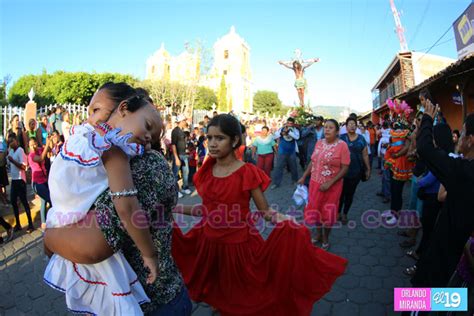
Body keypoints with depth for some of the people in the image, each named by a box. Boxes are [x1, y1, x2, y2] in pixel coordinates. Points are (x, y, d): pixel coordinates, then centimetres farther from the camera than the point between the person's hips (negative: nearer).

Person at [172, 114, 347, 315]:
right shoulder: (206, 171, -3)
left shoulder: (248, 173, -17)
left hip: (239, 244, -4)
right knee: (218, 295, 24)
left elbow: (264, 211, -12)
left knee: (243, 297, 15)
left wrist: (282, 220, -32)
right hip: (209, 242, 5)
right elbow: (207, 208, 6)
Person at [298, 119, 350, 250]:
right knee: (315, 209, 16)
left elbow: (344, 168, -16)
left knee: (327, 212, 12)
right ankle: (318, 234, 40)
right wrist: (303, 177, 8)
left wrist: (330, 183, -21)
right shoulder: (319, 143, 2)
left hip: (332, 186, -4)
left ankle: (325, 238, 35)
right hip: (315, 183, 4)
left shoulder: (342, 145, -14)